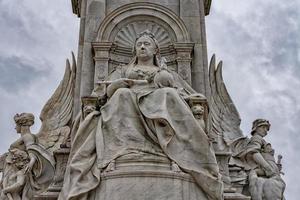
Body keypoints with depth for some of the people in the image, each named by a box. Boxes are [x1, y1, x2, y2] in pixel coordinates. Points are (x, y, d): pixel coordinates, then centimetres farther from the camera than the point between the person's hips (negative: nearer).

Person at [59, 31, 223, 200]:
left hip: (159, 104, 0)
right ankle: (113, 153, -51)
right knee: (122, 95, -35)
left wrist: (168, 85, -1)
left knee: (168, 95, -35)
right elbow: (109, 90, 15)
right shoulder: (124, 70, 34)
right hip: (129, 103, 0)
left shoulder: (166, 72, 34)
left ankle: (178, 154, -51)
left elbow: (186, 95, 20)